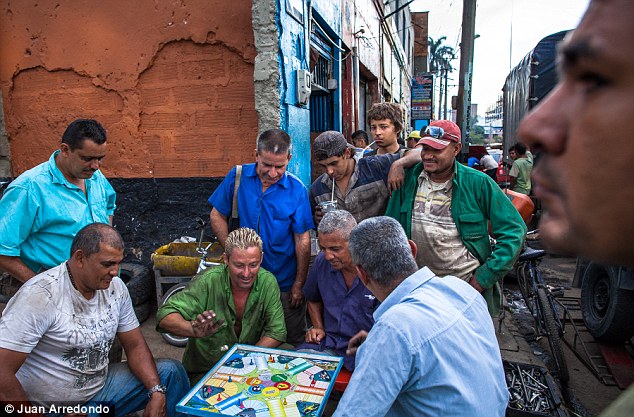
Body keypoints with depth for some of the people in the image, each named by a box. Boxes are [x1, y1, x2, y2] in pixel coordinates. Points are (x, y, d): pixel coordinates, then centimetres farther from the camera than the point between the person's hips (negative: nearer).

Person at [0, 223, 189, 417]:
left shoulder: (115, 287, -2)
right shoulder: (40, 295, -22)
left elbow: (135, 346, 3)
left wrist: (157, 392, -10)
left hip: (101, 388, 7)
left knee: (170, 370, -2)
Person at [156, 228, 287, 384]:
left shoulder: (268, 282, -12)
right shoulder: (209, 281, -21)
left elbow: (276, 332, -8)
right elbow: (165, 315, -23)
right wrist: (194, 330, -43)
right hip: (204, 370, -4)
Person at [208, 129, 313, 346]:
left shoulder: (296, 190, -11)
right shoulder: (237, 177, -6)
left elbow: (302, 239, -8)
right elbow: (217, 216, 2)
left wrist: (299, 284, -6)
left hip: (285, 283, -1)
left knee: (293, 342, 12)